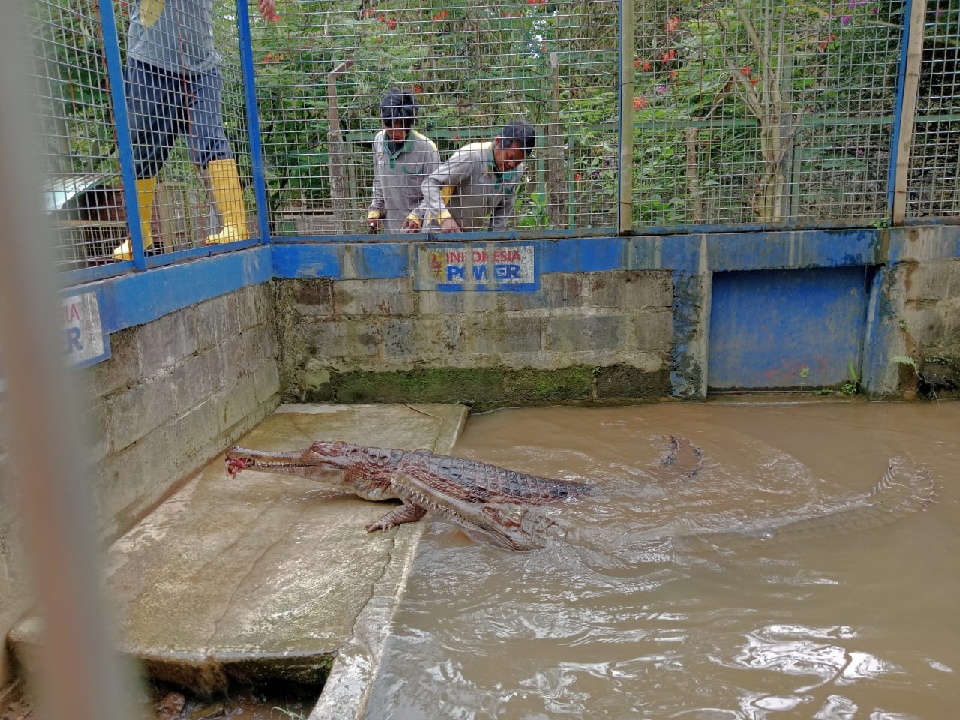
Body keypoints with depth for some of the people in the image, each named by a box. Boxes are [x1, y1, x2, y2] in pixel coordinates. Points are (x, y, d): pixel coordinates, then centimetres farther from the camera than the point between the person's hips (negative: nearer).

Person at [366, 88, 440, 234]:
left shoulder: (426, 147, -15)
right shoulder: (379, 141, 3)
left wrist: (417, 215, -22)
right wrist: (375, 209, 7)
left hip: (420, 228, -5)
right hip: (391, 228, 5)